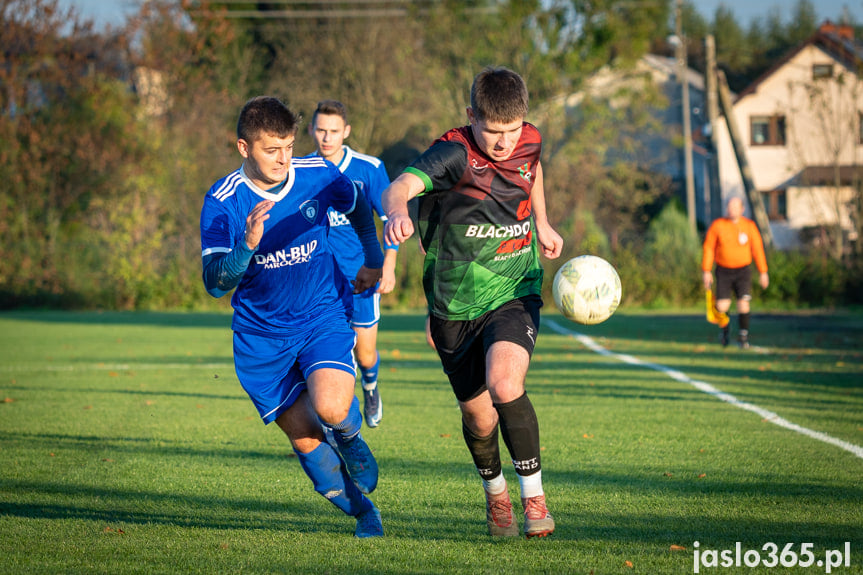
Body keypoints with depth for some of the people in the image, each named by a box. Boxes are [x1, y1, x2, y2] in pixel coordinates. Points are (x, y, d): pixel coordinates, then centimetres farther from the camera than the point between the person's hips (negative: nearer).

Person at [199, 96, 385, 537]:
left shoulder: (319, 176, -9)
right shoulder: (222, 202, -16)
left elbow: (358, 208, 15)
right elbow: (215, 283, -22)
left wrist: (374, 261, 20)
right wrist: (248, 245, -38)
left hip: (323, 315, 0)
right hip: (261, 335, 0)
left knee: (330, 408, -26)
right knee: (304, 437, 1)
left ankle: (349, 434, 12)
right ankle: (362, 511, 25)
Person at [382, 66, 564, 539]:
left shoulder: (530, 143, -5)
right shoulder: (455, 154, -20)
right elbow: (399, 186, -39)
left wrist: (542, 223, 24)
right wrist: (398, 210, -61)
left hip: (514, 294, 1)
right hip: (454, 307, -1)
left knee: (504, 384, -26)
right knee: (478, 416, 9)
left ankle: (534, 495, -11)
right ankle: (494, 492, 41)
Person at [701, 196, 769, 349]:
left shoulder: (749, 226, -1)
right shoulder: (717, 225, -4)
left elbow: (757, 249, 4)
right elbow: (708, 248, 0)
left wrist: (763, 272, 3)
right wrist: (706, 271, -4)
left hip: (743, 271, 0)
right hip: (723, 271, 0)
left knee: (743, 303, -14)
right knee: (722, 307, -8)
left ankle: (743, 337, 0)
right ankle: (724, 328, 25)